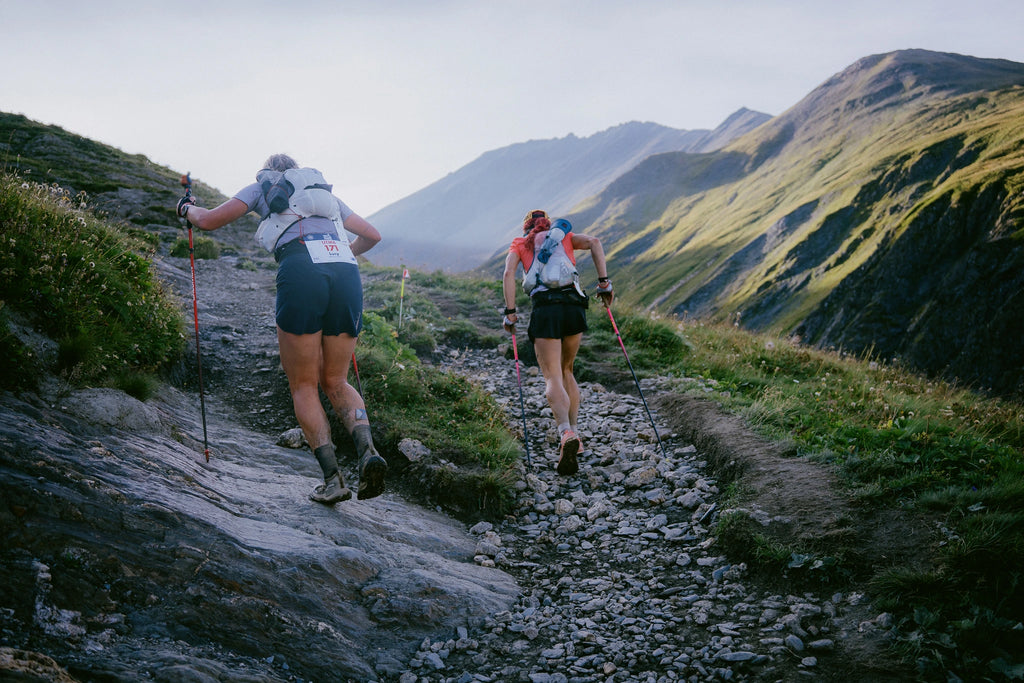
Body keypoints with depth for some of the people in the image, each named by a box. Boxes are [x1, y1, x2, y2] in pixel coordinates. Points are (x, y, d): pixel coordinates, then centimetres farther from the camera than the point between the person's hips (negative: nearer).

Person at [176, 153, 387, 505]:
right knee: (335, 382, 15)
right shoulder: (326, 194, 35)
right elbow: (372, 235, 39)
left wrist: (189, 209, 41)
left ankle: (333, 479, -5)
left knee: (303, 386, 8)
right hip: (346, 276, 4)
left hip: (302, 274, -4)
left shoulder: (262, 187, 24)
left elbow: (209, 221, 18)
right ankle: (367, 450, -12)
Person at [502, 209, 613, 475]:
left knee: (553, 378, -6)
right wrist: (604, 281, 2)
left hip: (544, 307, -2)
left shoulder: (519, 245, 21)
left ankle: (567, 433, -33)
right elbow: (594, 242, 5)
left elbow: (508, 273, 2)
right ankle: (574, 435, 15)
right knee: (567, 371, 21)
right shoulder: (566, 236, 24)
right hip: (574, 305, 2)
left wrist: (510, 312, -1)